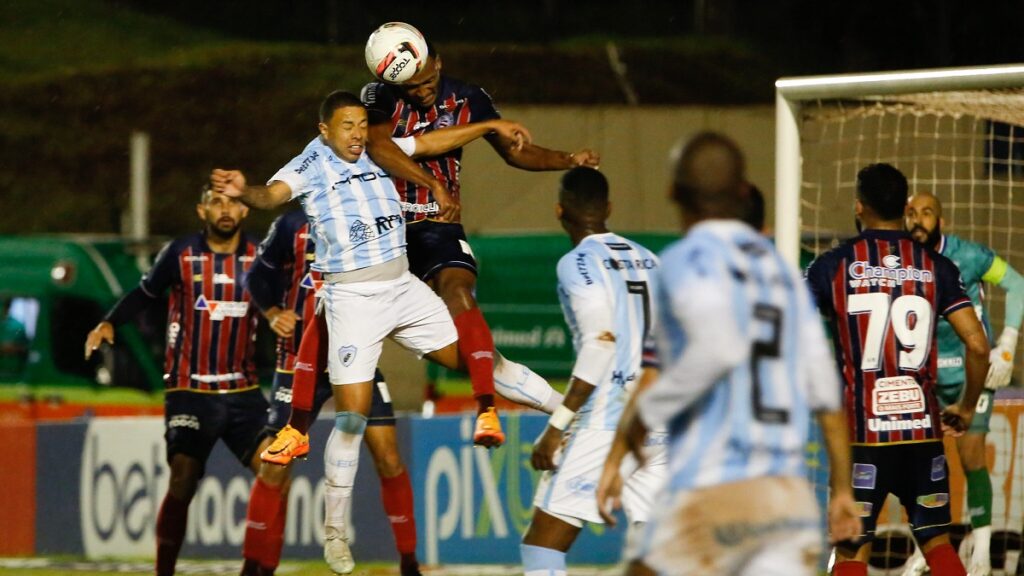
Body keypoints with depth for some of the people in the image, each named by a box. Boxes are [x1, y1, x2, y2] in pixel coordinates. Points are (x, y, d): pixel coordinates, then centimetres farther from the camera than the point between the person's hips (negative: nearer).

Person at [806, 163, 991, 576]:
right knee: (937, 542, 13)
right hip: (922, 426, 2)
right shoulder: (936, 266, 2)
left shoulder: (833, 266, -2)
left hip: (862, 432, -2)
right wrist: (966, 408, 12)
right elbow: (978, 346, -3)